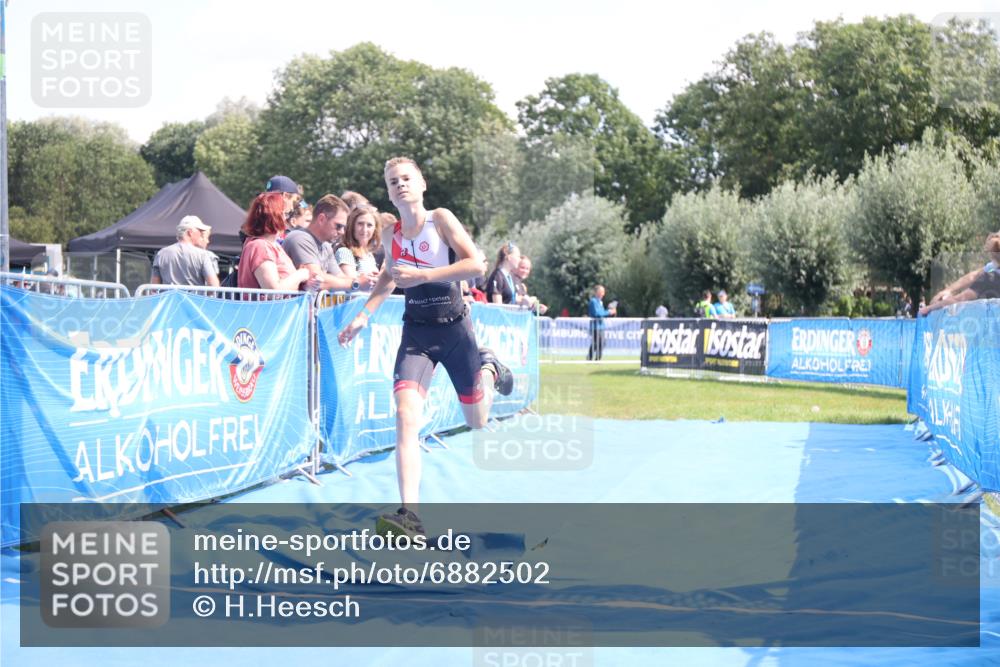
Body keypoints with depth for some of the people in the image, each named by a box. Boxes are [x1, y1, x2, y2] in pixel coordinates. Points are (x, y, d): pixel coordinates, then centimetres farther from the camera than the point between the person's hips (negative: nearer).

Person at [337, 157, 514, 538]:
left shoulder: (441, 219, -9)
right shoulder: (390, 237, 3)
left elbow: (476, 264, -19)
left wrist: (423, 275, -25)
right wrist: (364, 315, 8)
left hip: (453, 327, -2)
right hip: (415, 332, 2)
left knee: (477, 422, 11)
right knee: (406, 415, -22)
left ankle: (490, 369, 46)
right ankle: (409, 515, -27)